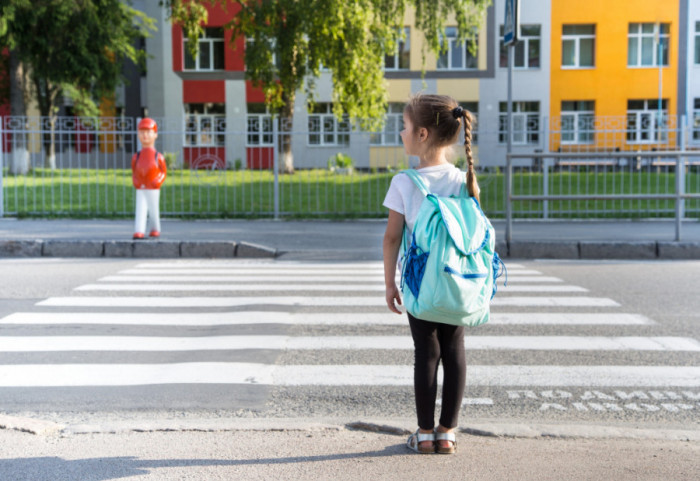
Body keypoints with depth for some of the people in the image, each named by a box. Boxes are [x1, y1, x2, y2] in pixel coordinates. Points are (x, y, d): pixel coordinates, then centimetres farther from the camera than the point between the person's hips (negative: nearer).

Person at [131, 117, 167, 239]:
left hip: (153, 189, -1)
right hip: (140, 190, 1)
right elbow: (134, 172, 14)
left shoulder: (158, 157, -4)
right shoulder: (136, 157, 3)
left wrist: (157, 182, -9)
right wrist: (136, 182, -1)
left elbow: (164, 171, 3)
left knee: (153, 211, 10)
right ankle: (139, 232, -14)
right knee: (140, 210, -7)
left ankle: (155, 230, 29)